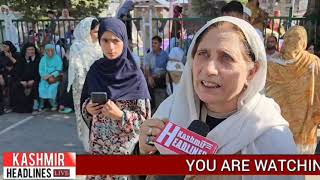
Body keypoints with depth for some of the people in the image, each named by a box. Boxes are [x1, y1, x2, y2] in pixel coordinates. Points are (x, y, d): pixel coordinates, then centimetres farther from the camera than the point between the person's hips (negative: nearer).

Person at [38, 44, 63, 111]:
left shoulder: (57, 58, 0)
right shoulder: (43, 59, 11)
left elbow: (59, 70, -8)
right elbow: (41, 70, 5)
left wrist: (50, 75, -19)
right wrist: (46, 76, -14)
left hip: (55, 78, -3)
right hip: (45, 78, 3)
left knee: (52, 88, -26)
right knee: (42, 87, -22)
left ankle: (54, 105, -8)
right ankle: (41, 105, -11)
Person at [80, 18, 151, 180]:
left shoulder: (134, 75, -13)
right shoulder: (95, 69, -2)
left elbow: (144, 117, -11)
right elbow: (85, 102, 10)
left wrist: (120, 115, -26)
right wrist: (88, 108, -11)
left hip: (125, 144, -3)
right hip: (98, 142, 4)